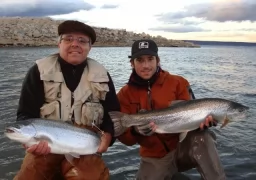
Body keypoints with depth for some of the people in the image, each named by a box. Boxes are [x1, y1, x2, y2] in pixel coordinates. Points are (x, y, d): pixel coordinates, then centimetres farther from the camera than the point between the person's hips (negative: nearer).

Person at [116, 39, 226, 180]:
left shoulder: (177, 83, -6)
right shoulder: (125, 94, -4)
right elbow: (123, 137, -8)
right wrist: (135, 131, -31)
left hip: (183, 147, -2)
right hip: (154, 157, 2)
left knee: (201, 137, -31)